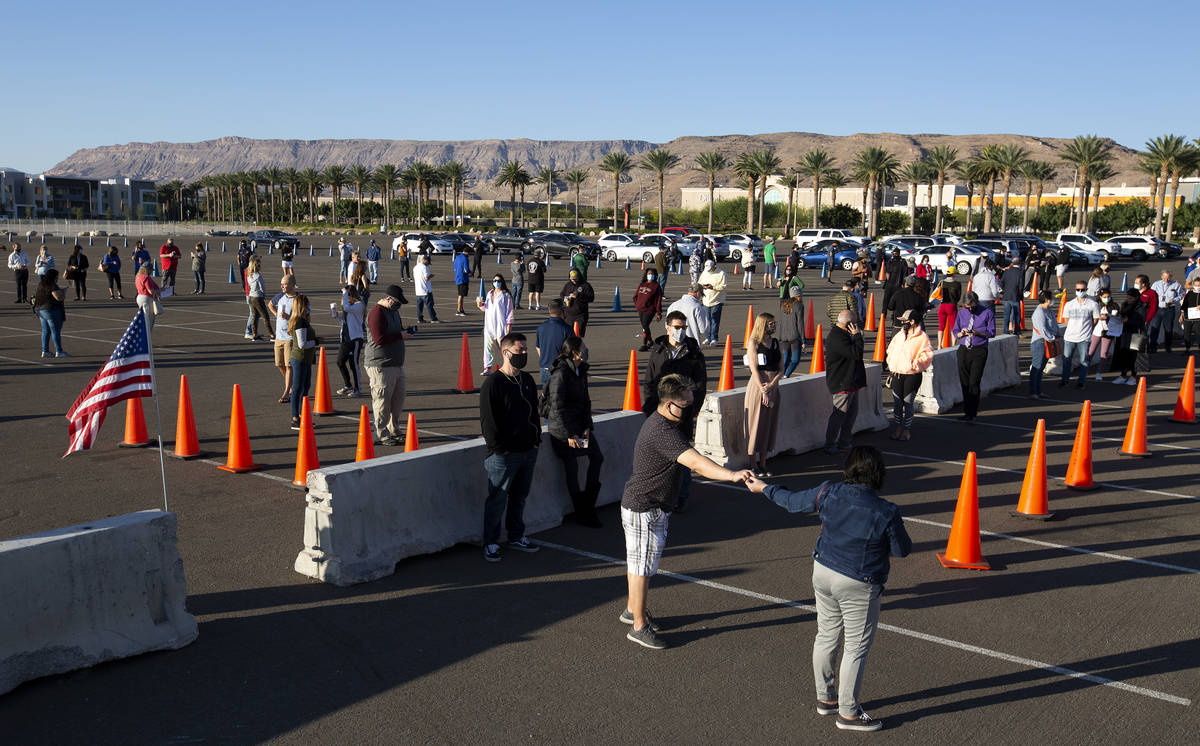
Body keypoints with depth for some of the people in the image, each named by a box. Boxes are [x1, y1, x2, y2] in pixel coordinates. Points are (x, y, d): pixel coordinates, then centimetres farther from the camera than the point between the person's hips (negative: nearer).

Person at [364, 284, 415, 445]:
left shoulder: (393, 311, 17)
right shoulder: (377, 313, -14)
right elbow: (379, 339, -22)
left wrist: (405, 331, 7)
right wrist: (400, 336, -17)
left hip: (396, 364, 10)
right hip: (380, 366, -10)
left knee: (398, 399, 13)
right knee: (382, 400, -4)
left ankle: (394, 430, 24)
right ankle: (382, 435, 2)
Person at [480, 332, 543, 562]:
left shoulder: (527, 380, 11)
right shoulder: (492, 383, -12)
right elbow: (488, 421, -13)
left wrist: (536, 439, 12)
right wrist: (499, 448, -14)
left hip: (528, 451, 7)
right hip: (503, 455, -7)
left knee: (520, 496, 16)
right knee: (497, 499, 2)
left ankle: (517, 537, 30)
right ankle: (490, 543, 13)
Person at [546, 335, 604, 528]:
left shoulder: (581, 371, 9)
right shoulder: (560, 373, -17)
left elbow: (586, 401, 12)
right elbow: (557, 407, -17)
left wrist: (587, 427, 1)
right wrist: (569, 434, -17)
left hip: (579, 424, 8)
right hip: (561, 426, -8)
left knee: (597, 457, 2)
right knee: (571, 468, -2)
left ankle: (588, 507, 13)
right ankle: (582, 515, 8)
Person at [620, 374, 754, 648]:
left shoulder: (658, 421, 5)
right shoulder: (663, 432, -30)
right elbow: (695, 463, -42)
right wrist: (732, 475, -50)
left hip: (640, 505, 11)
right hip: (645, 510, -11)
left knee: (637, 561, 23)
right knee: (642, 567, 0)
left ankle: (632, 609, 40)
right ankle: (639, 626, 12)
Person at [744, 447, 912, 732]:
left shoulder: (829, 493, -9)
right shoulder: (886, 513, -20)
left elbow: (792, 501, 6)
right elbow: (902, 550, -6)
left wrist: (764, 488, 23)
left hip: (823, 573, 6)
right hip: (857, 586, -5)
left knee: (826, 637, 19)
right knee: (857, 647, 7)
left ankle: (825, 697, 35)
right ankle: (848, 712, 17)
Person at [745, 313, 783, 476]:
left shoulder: (776, 343, 12)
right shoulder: (754, 343, -4)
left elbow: (781, 369, 7)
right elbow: (754, 370, -10)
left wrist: (771, 384, -10)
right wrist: (763, 391, -16)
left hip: (773, 388, 6)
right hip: (757, 386, -6)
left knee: (770, 425, 8)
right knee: (756, 424, -2)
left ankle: (763, 464, 16)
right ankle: (753, 465, 5)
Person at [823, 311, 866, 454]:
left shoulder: (842, 334, 15)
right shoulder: (837, 337, -20)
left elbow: (854, 353, 23)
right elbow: (856, 353, -25)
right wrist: (857, 335, -18)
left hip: (850, 382, 11)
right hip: (842, 384, -11)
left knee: (852, 412, 15)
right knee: (839, 414, -6)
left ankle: (843, 443, 24)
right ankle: (829, 446, 3)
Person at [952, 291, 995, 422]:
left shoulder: (987, 312, 0)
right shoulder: (961, 313, 11)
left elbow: (991, 332, -2)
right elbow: (955, 331, 15)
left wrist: (978, 333, -19)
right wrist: (961, 333, -8)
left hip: (979, 351, -4)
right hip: (963, 350, 4)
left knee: (974, 382, -10)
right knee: (964, 382, 7)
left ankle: (972, 414, -7)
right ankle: (966, 411, 17)